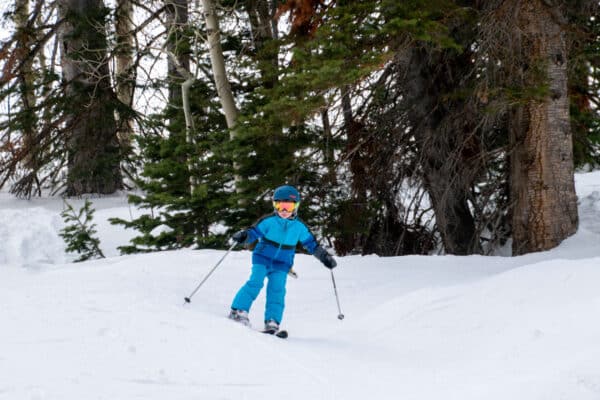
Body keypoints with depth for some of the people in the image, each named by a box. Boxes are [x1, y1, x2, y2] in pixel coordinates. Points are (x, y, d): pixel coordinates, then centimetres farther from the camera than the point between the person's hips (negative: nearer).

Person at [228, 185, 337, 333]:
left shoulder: (299, 227, 3)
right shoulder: (268, 221, -7)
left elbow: (312, 244, 10)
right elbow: (253, 232, -9)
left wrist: (325, 257, 5)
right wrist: (243, 236, -30)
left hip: (281, 264, 2)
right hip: (262, 258, -2)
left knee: (277, 290, -10)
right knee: (255, 282, -17)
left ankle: (272, 321, -8)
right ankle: (238, 311, -12)